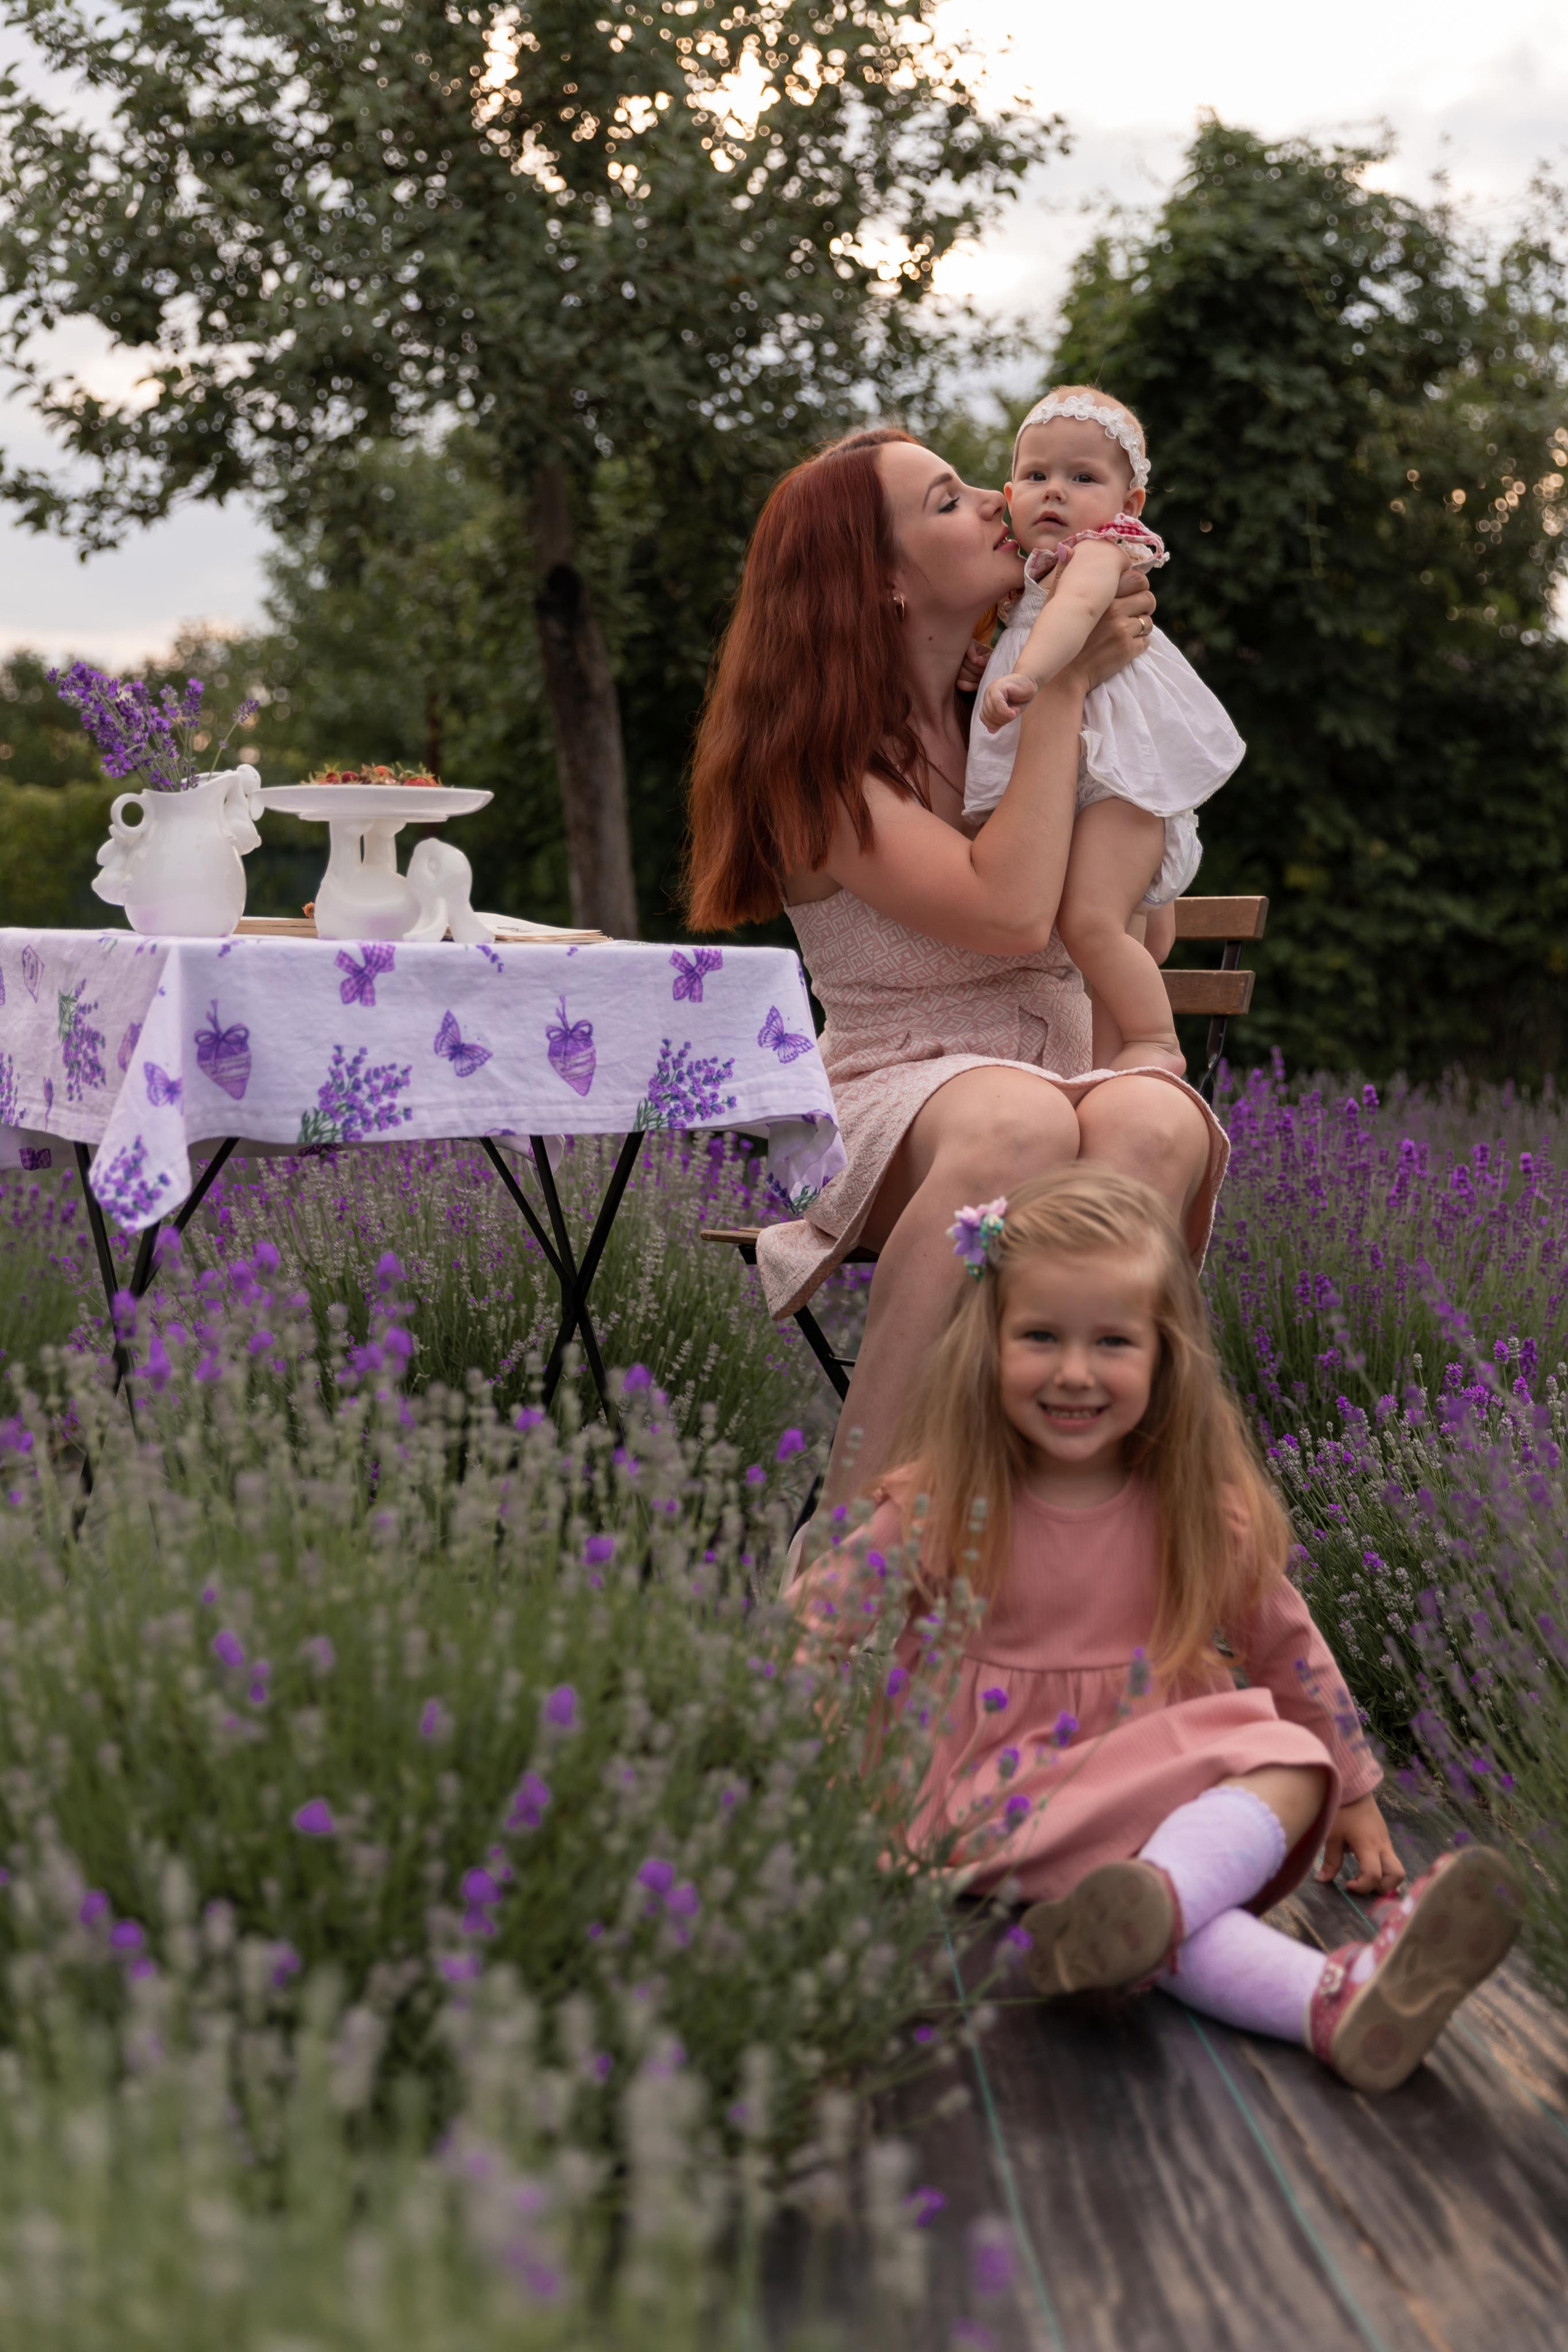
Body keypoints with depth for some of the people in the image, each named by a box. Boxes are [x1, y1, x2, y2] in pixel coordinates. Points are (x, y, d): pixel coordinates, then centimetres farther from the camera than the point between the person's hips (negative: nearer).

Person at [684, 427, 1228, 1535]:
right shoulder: (816, 759, -5)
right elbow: (1011, 910, -19)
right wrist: (1067, 686, -10)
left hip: (1075, 1069, 5)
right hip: (899, 1091, -4)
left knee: (1155, 1121, -33)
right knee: (1018, 1121, -41)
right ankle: (857, 1511, -37)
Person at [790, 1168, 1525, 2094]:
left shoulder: (1203, 1513, 2)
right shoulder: (943, 1512, -5)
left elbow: (1288, 1646, 13)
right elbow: (811, 1630, 2)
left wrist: (1350, 1793, 19)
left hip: (1172, 1765, 4)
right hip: (1010, 1791, -3)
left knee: (1295, 1763, -27)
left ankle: (1159, 1896, -57)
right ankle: (1335, 2000, -58)